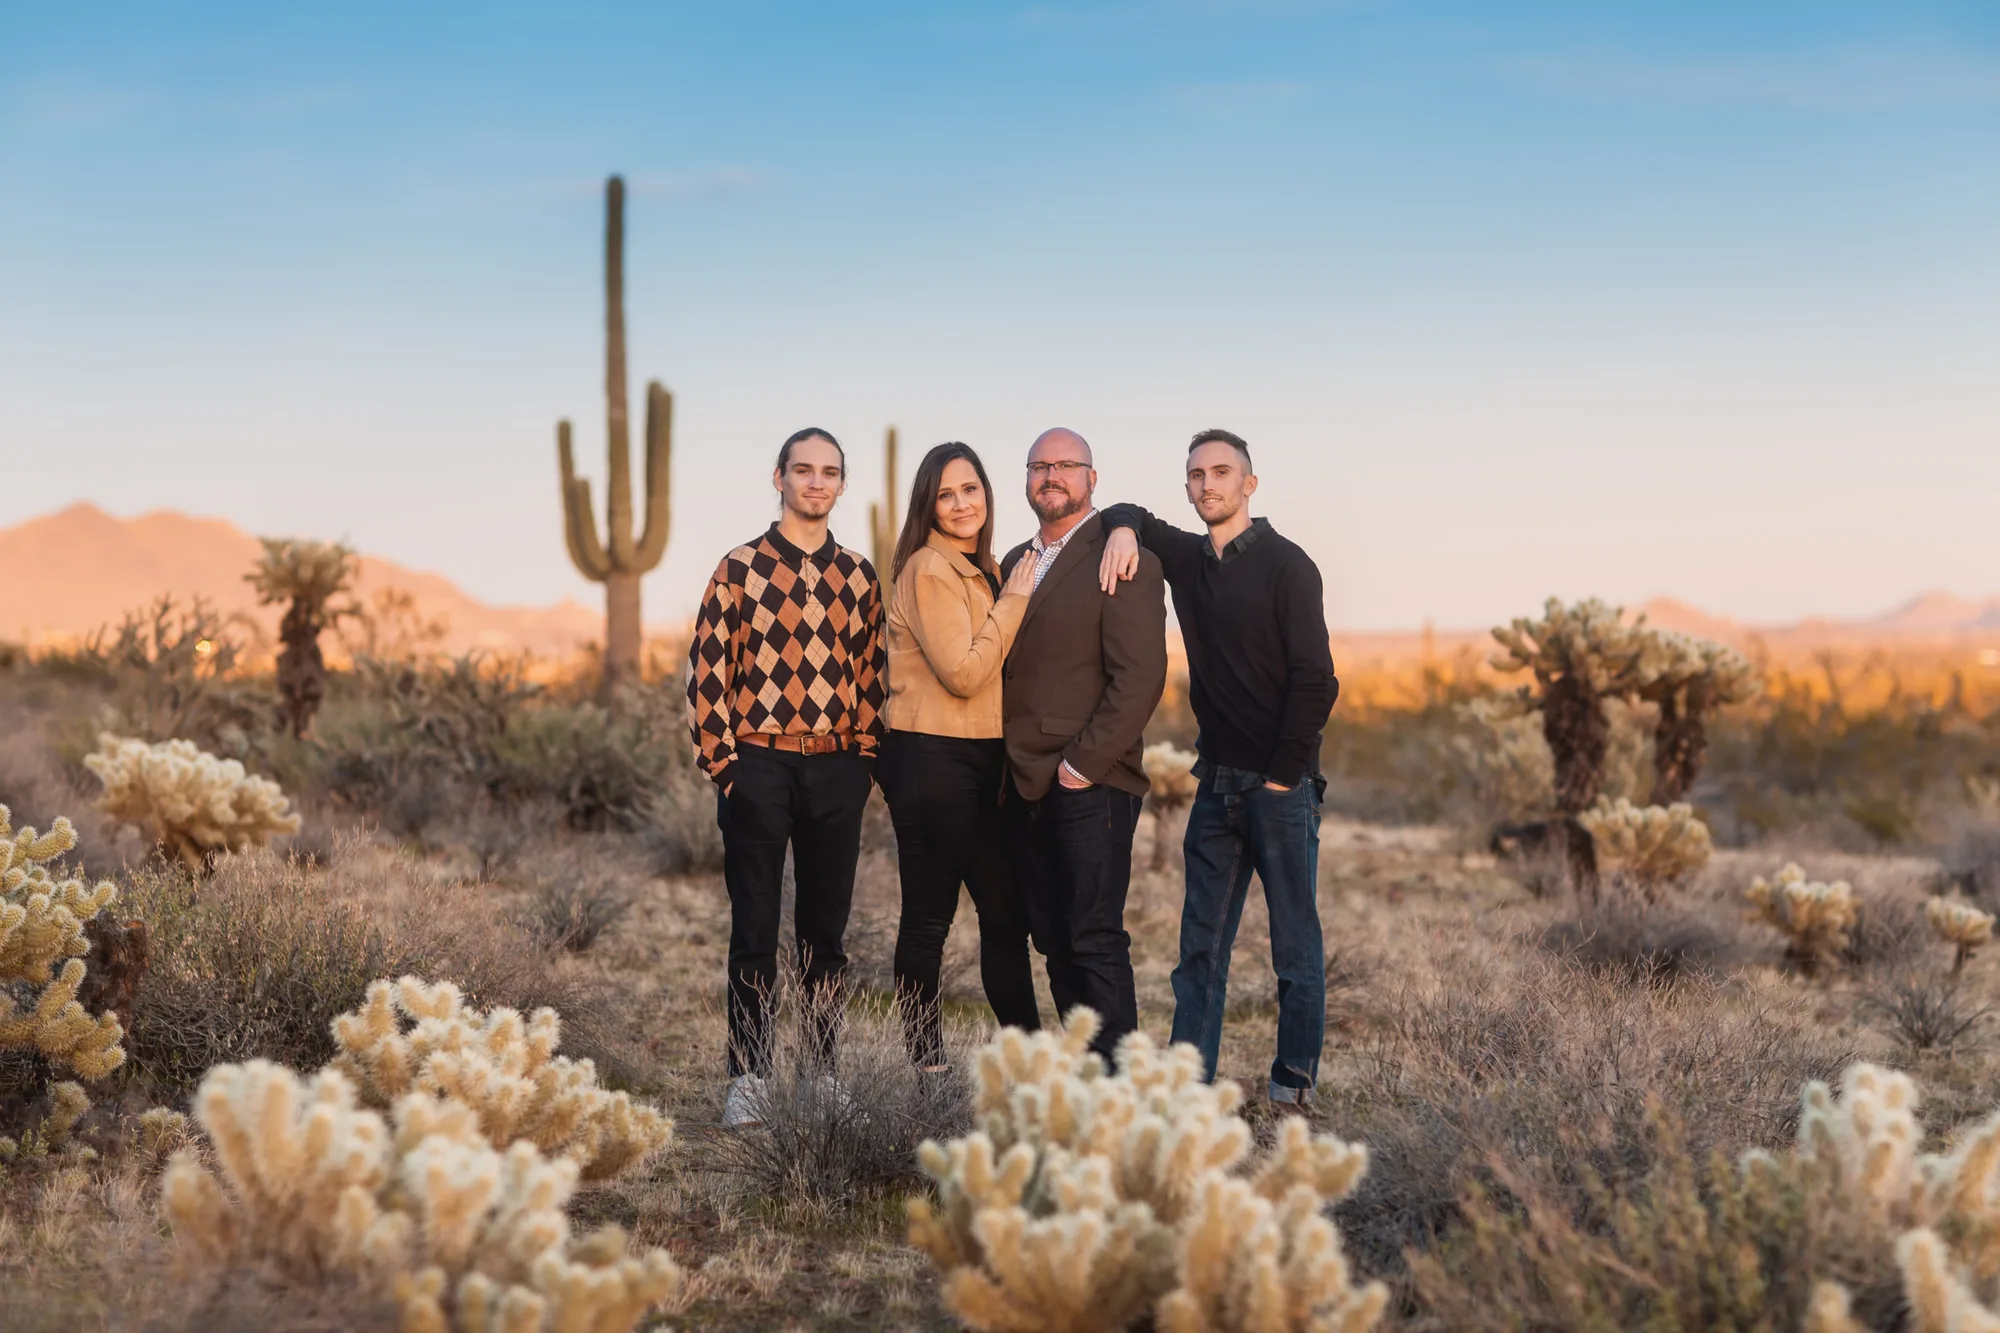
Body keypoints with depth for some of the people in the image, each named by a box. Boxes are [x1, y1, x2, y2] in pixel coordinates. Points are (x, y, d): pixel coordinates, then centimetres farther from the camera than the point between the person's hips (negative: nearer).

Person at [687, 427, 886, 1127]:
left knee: (826, 931, 9)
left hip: (837, 770, 3)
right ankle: (748, 1077, 10)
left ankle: (823, 1072, 18)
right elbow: (707, 670, -3)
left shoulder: (858, 577, 9)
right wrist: (720, 761, -7)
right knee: (754, 931, 2)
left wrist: (865, 756, 4)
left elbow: (870, 674, 12)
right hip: (758, 764, -3)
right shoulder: (740, 567, -1)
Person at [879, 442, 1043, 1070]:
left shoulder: (982, 570, 15)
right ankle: (927, 1063, 9)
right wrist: (1014, 599, -13)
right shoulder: (928, 570, -12)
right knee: (928, 918, 0)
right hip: (932, 759, -9)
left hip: (983, 759, 9)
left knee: (1006, 912, 11)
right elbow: (963, 674, -18)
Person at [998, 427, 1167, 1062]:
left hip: (1089, 788, -7)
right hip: (1023, 788, 7)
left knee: (1095, 940, -8)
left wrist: (1083, 763, -16)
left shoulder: (1121, 560, -6)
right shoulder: (1015, 563, 18)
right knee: (1055, 943, 9)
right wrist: (1010, 766, 10)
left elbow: (1140, 677, -13)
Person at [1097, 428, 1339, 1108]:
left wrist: (1281, 777, -12)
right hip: (1217, 782, 6)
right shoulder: (1186, 557, 10)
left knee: (1296, 945, 0)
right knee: (1201, 944, 5)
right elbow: (1127, 513, 25)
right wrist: (1123, 529, 0)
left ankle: (1294, 1084, 7)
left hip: (1280, 786, -6)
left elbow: (1315, 681, -11)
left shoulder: (1285, 565, -7)